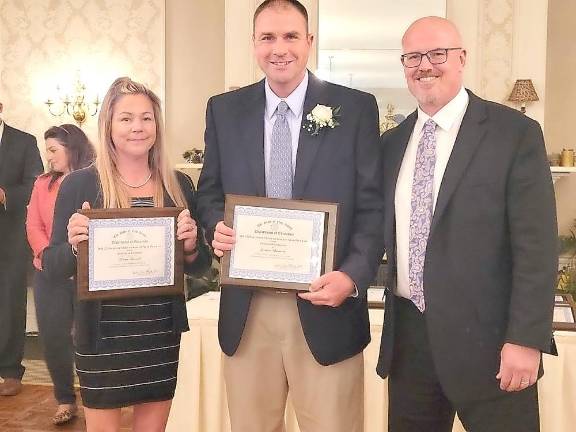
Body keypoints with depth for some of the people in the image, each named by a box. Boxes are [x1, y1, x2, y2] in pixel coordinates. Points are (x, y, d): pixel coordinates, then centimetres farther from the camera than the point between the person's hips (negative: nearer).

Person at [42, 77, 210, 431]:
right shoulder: (79, 184, -6)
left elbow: (199, 266, 9)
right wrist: (74, 245, -23)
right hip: (101, 336, -3)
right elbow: (53, 266, -3)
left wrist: (191, 246, -13)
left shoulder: (179, 185, 3)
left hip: (162, 333, 3)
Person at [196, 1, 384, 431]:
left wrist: (353, 276, -17)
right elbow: (210, 193, 14)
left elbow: (373, 205, -2)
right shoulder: (224, 109, 8)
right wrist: (217, 227, -9)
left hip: (325, 303, -2)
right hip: (246, 309, 3)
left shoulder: (356, 108, -1)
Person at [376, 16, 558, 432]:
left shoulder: (516, 133, -6)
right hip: (408, 335, 5)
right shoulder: (392, 143, 10)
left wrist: (526, 339, -15)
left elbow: (536, 246, -10)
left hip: (485, 336, -4)